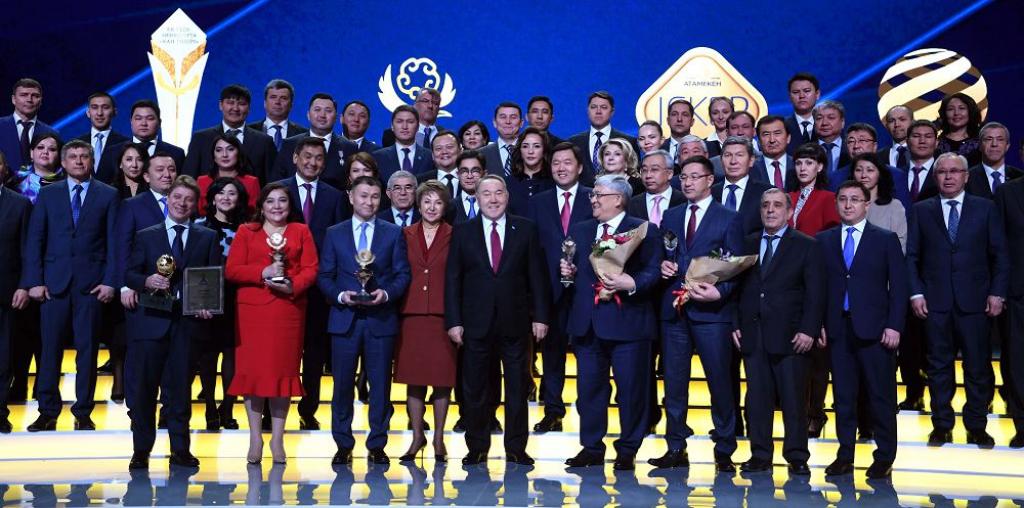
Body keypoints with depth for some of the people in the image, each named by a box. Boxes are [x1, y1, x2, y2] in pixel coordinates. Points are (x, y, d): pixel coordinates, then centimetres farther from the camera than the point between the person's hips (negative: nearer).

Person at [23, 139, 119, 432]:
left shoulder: (108, 195, 7)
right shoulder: (48, 194, 11)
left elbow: (114, 241, 2)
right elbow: (34, 240, 7)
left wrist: (110, 281, -6)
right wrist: (34, 281, -2)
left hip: (91, 282, -1)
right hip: (54, 281, 1)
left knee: (87, 348, 3)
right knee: (50, 347, 1)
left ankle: (83, 413, 10)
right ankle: (48, 412, 9)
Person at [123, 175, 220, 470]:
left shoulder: (208, 238, 11)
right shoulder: (146, 236, 11)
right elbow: (129, 274, 6)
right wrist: (147, 281, -14)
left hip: (189, 321, 0)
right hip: (151, 321, 0)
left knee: (180, 389, 6)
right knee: (143, 388, 1)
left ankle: (180, 449, 16)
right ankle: (141, 450, 12)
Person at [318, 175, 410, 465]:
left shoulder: (394, 233, 8)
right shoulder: (334, 234, 9)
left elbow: (403, 274, 4)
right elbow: (324, 276, 6)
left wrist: (387, 293, -14)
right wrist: (341, 295, -11)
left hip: (381, 318, 0)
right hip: (344, 318, 0)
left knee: (380, 383, 3)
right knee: (342, 383, 4)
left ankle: (377, 445, 13)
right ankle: (343, 445, 16)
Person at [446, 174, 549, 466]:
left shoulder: (526, 229, 4)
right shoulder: (463, 232, 5)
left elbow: (537, 275, 3)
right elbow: (452, 280, 3)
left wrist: (540, 316, -2)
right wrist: (453, 321, -4)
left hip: (516, 322, 0)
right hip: (476, 323, 0)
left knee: (517, 387, 7)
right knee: (475, 389, 7)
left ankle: (516, 448, 18)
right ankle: (477, 448, 19)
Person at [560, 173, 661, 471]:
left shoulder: (644, 231, -1)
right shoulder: (579, 230, 16)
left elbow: (653, 272, -8)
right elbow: (573, 268, 21)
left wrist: (632, 283, -24)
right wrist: (567, 271, -1)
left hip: (628, 323, -5)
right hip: (587, 323, 5)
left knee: (631, 389, 2)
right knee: (588, 388, 10)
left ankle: (627, 451, 15)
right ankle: (592, 448, 21)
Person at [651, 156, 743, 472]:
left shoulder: (729, 218, 3)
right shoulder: (670, 217, 16)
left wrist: (719, 292, -17)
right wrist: (663, 265, -2)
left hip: (711, 310, -4)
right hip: (674, 311, 4)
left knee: (720, 381, 0)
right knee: (674, 382, 7)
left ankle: (724, 451, 11)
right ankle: (676, 449, 16)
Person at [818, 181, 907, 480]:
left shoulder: (886, 239, 5)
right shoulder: (824, 240, 11)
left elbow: (898, 286, 1)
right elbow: (819, 285, 9)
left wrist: (894, 326, -7)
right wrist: (819, 323, 0)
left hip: (874, 329, -2)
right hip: (838, 328, 2)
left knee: (881, 395, 1)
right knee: (843, 395, 6)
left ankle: (884, 457, 11)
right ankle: (845, 455, 13)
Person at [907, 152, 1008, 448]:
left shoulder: (985, 209, 7)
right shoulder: (921, 211, 8)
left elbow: (1000, 255, 6)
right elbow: (912, 256, 6)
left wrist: (997, 293, -2)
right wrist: (915, 293, -3)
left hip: (975, 301, 0)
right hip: (935, 301, 0)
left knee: (978, 366, 3)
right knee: (939, 366, 6)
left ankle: (977, 427, 14)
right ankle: (942, 426, 15)